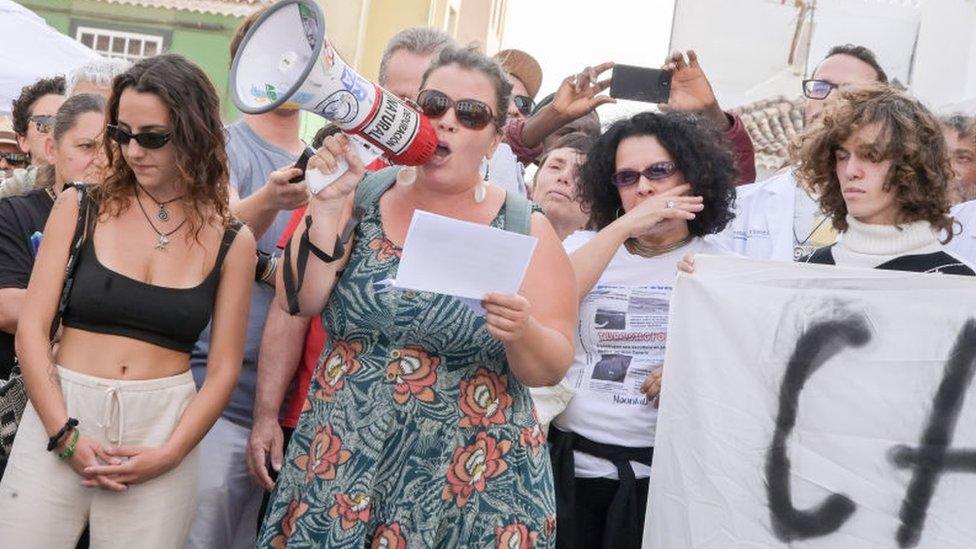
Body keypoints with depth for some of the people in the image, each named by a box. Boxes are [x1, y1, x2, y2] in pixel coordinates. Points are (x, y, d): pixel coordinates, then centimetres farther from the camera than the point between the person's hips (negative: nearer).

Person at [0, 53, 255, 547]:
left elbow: (223, 368, 2)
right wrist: (67, 435, -11)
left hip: (163, 427, 0)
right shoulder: (79, 208, 2)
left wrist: (168, 454, -9)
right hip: (59, 413, 0)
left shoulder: (232, 242, 2)